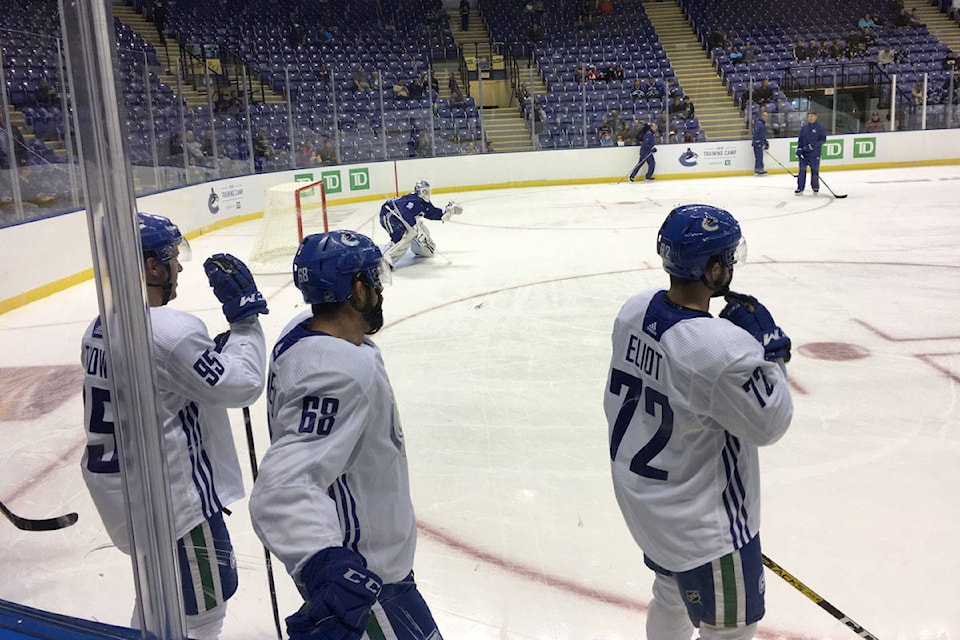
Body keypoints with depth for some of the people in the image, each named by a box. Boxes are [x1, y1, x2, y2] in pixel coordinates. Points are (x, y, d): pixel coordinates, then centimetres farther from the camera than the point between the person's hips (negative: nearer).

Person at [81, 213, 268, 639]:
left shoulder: (100, 329, 4)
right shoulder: (172, 330, -25)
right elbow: (242, 384, -20)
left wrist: (217, 348, 5)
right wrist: (245, 318, -11)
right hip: (173, 496, -9)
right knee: (205, 603, 10)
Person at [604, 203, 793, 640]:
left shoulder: (635, 309, -7)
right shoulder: (724, 349, -33)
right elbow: (769, 424, -19)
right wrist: (768, 346, -11)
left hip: (639, 494, 8)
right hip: (701, 527, -8)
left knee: (671, 596, 31)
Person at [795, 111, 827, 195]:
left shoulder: (820, 127, -3)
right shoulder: (804, 127, 9)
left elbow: (823, 139, -6)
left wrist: (814, 145, -19)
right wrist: (799, 149, 0)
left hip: (814, 154, -3)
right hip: (803, 153, 3)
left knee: (815, 170, 4)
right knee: (802, 170, 2)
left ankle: (815, 187, 19)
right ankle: (800, 188, 6)